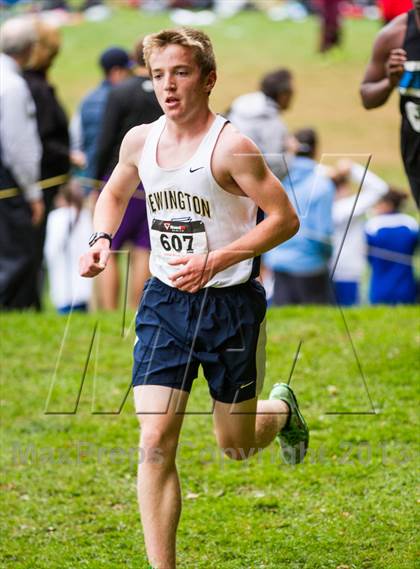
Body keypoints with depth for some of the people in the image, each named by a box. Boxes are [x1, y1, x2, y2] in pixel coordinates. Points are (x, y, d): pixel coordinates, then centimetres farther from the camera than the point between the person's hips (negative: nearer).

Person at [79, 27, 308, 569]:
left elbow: (285, 218, -15)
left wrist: (216, 261, -24)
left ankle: (282, 408, 48)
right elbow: (114, 193, 21)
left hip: (229, 304, -4)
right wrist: (102, 240, 0)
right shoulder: (139, 140, 1)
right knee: (154, 442, -10)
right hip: (164, 301, 4)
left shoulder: (230, 147, -17)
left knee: (235, 445, 12)